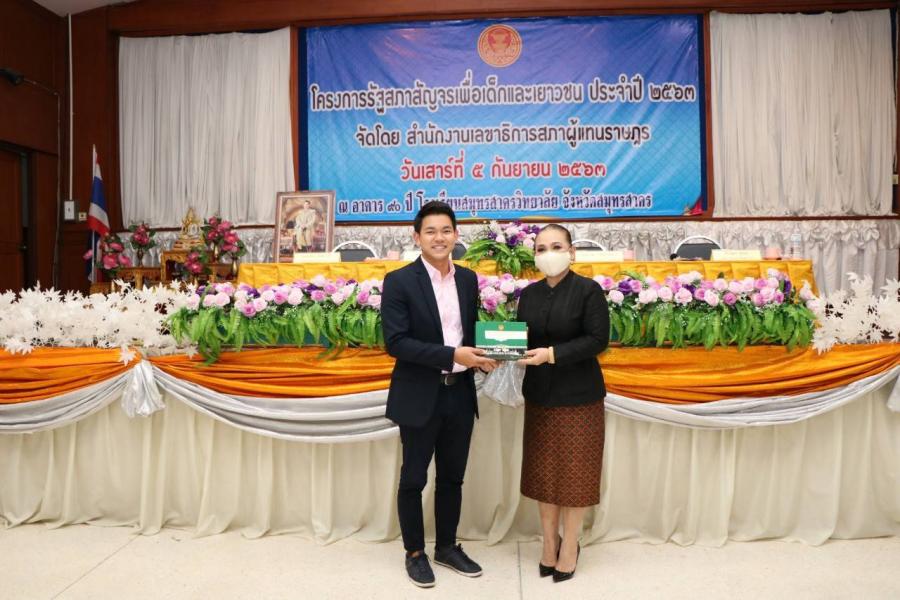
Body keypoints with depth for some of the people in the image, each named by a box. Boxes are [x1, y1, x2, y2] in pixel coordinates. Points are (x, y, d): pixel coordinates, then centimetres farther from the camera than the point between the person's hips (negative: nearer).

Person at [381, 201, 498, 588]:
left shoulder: (468, 279, 6)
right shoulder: (399, 281, -11)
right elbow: (395, 342, -17)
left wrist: (481, 356, -7)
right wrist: (452, 355, -22)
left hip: (460, 394, 5)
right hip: (419, 397, -5)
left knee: (452, 477, 17)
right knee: (413, 479, 10)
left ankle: (447, 547, 36)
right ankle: (415, 553, 29)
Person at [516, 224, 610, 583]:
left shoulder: (589, 290, -9)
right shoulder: (529, 294, 6)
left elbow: (598, 339, -15)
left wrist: (552, 354, -23)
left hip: (578, 395, -4)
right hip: (539, 394, 5)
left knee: (573, 472, 6)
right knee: (543, 472, 11)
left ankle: (569, 546, 23)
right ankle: (549, 542, 28)